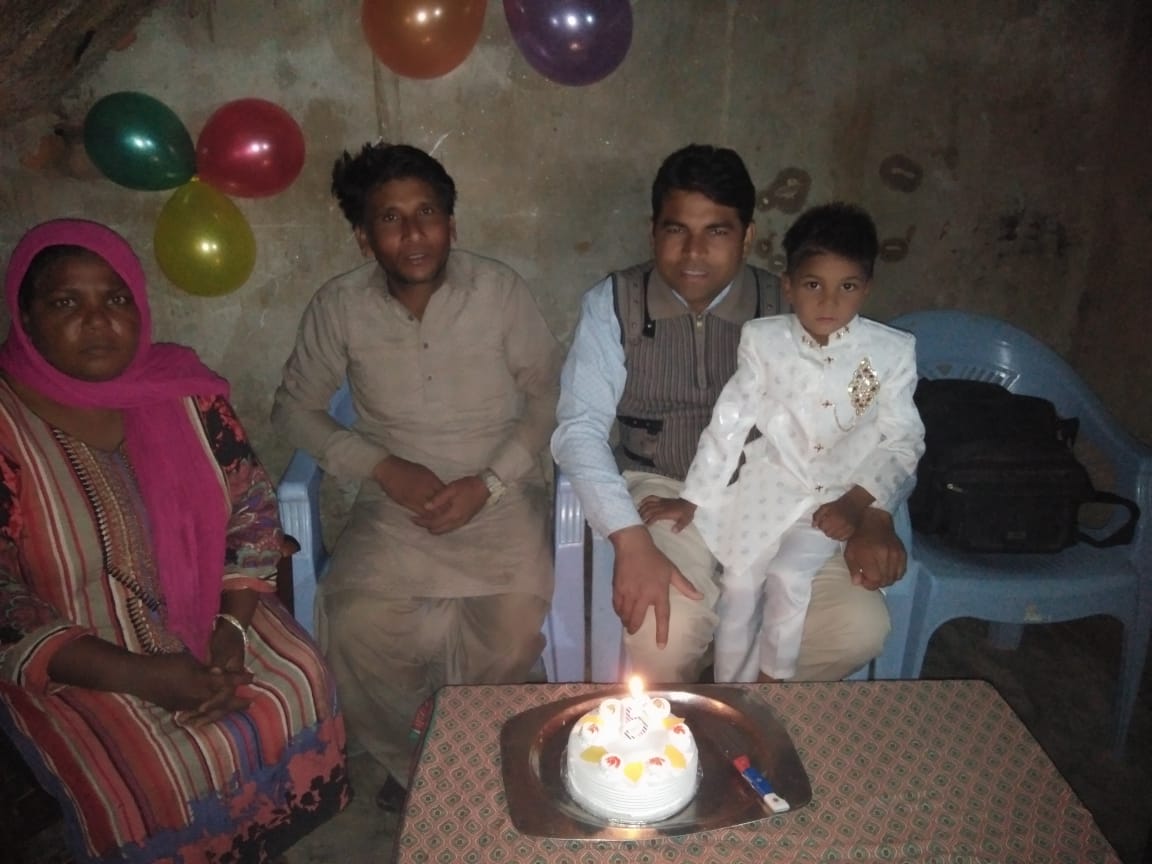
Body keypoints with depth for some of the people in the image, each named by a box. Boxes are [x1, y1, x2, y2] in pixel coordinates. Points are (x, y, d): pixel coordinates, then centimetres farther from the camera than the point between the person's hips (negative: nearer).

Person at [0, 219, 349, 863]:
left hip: (206, 624, 4)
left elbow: (252, 506, 0)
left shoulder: (183, 386, -4)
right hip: (76, 662, -3)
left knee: (299, 691, -10)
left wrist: (232, 629, -13)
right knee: (161, 777, -18)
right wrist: (138, 677, -22)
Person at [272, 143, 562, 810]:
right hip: (395, 504, 1)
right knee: (356, 630, -23)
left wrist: (488, 482, -12)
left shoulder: (499, 290, -5)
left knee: (515, 634, -22)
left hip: (499, 498, 0)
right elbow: (296, 407, 7)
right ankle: (407, 763, 9)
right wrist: (383, 467, -8)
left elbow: (551, 393, -1)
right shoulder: (340, 307, -1)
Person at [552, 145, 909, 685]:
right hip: (662, 496, -2)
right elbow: (580, 428, -13)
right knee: (664, 637, -29)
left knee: (858, 630, -18)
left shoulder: (786, 307, -1)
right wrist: (631, 540, -27)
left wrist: (873, 518, -13)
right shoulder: (613, 304, -7)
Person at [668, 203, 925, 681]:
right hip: (769, 483, 1)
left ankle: (772, 682, 6)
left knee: (790, 576, -20)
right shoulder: (763, 339, -5)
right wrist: (693, 497, -5)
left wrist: (856, 502, -13)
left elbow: (903, 441, 0)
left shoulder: (891, 352, -5)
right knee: (739, 582, -11)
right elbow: (731, 420, -3)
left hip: (840, 494, -1)